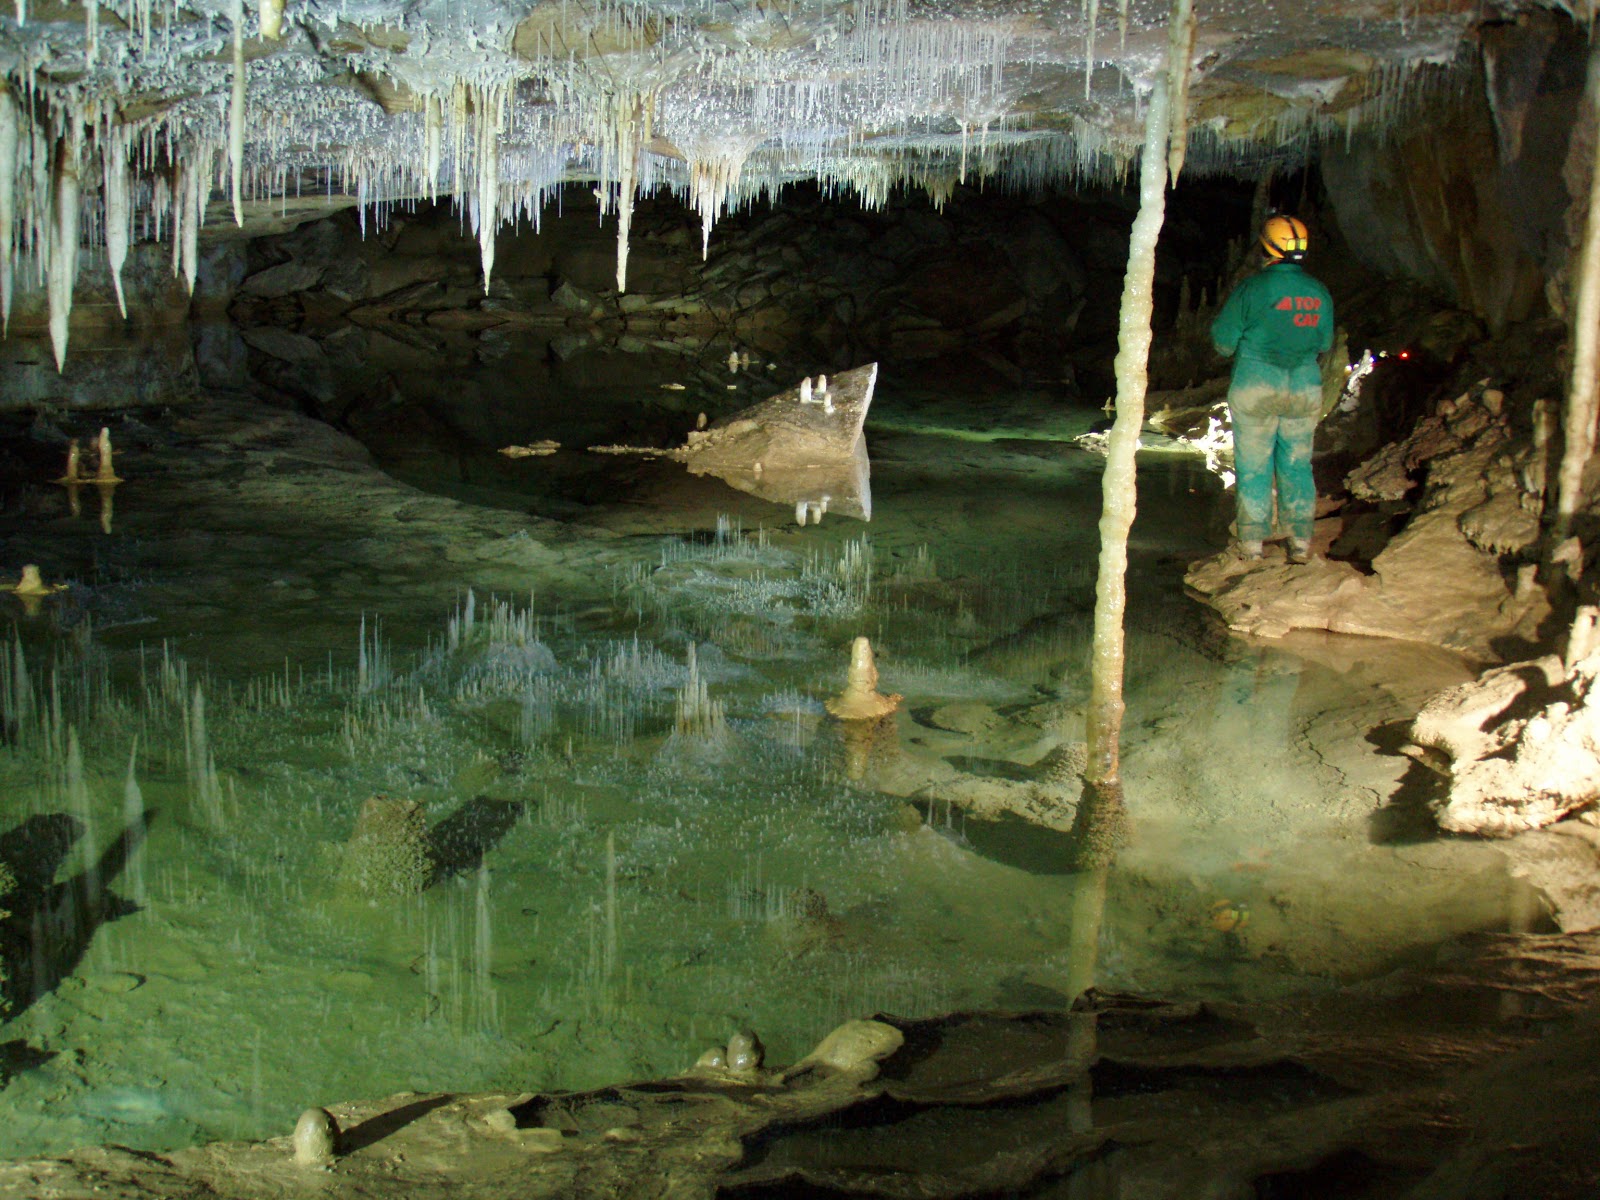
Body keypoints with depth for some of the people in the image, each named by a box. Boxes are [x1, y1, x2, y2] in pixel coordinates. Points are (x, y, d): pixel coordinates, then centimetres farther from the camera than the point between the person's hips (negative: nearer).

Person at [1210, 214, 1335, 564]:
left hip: (1255, 389, -4)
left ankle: (1252, 543, 7)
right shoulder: (1319, 293, 2)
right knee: (1297, 465, 12)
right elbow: (1325, 344, 12)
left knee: (1253, 467, 4)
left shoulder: (1254, 287, -11)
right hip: (1306, 390, 4)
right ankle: (1301, 542, 12)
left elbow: (1223, 339, -5)